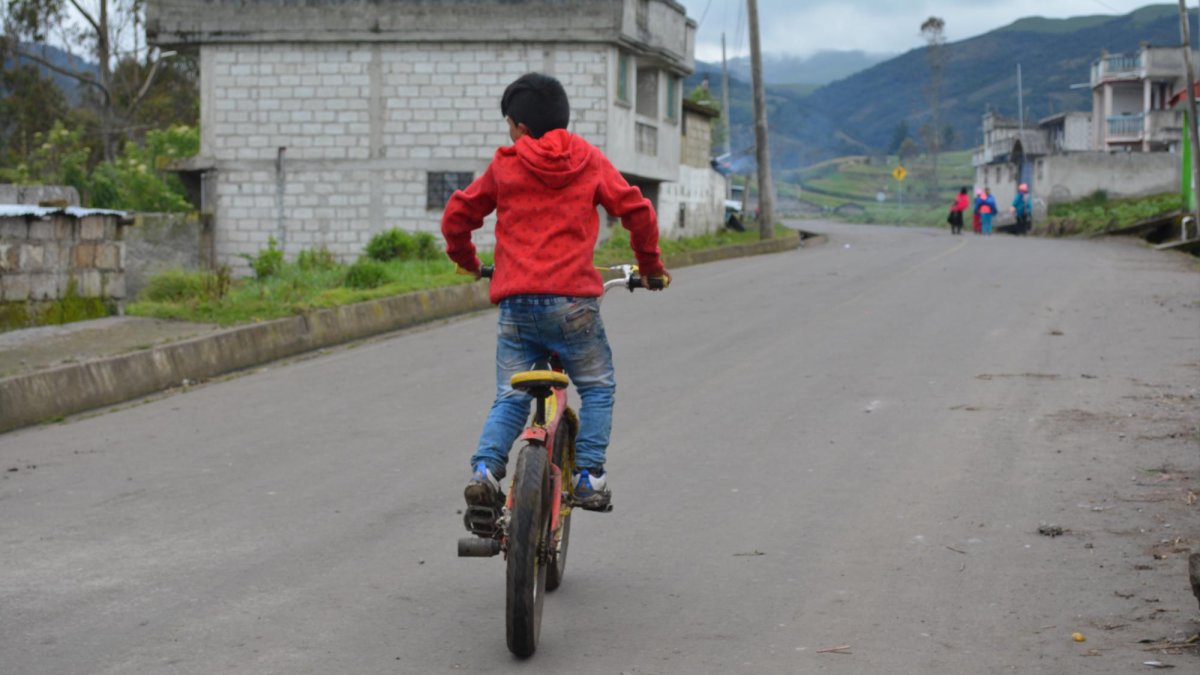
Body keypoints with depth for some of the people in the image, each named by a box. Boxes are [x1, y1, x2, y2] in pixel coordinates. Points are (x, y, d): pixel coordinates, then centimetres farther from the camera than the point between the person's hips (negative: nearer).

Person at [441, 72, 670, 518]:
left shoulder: (504, 165, 8)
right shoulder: (589, 161, 7)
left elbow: (457, 215, 11)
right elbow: (636, 210, 3)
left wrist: (466, 260, 31)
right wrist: (650, 264, 19)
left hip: (515, 304, 1)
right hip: (572, 301, -1)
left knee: (509, 398, 11)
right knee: (597, 388, 16)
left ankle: (485, 468, -10)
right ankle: (589, 475, 3)